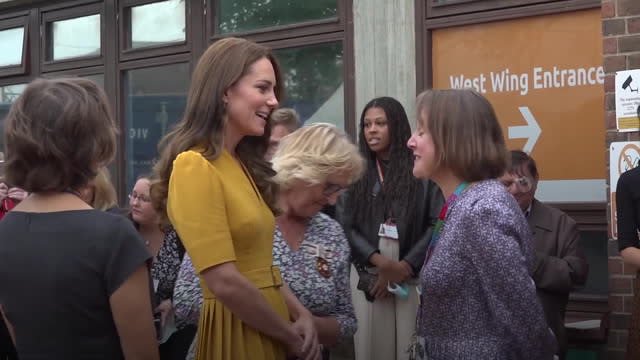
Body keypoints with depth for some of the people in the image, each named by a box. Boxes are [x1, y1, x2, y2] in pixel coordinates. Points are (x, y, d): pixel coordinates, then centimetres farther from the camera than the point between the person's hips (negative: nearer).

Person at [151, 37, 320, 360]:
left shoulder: (241, 164, 12)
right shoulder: (195, 166, -16)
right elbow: (225, 283, -22)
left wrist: (301, 315, 0)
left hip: (269, 332, 9)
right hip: (234, 333, -9)